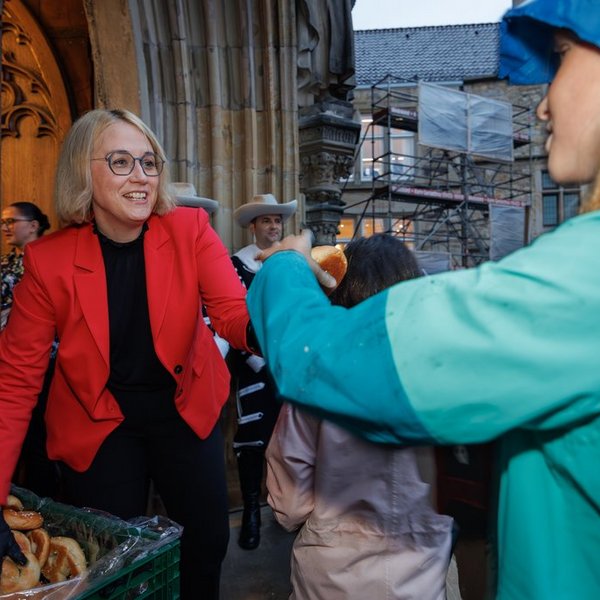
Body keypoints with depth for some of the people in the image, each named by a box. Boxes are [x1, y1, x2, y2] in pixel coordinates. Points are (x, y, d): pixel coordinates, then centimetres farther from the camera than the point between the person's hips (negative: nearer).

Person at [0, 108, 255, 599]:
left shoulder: (190, 230, -14)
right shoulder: (49, 260, -16)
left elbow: (234, 312, -24)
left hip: (185, 410, 2)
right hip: (96, 425, -1)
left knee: (208, 540, 13)